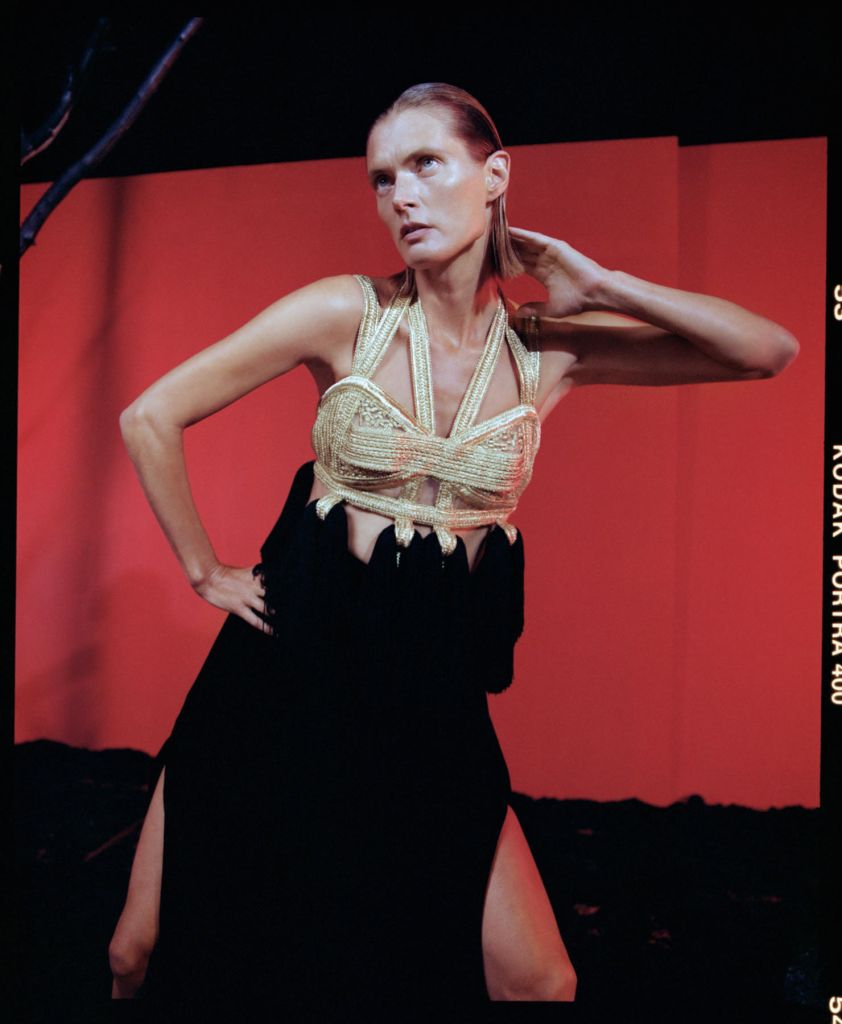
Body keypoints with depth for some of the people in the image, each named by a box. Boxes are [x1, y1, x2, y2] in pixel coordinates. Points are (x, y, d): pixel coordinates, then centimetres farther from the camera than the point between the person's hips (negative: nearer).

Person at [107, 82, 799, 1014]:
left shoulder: (548, 348, -2)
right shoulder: (346, 313, -9)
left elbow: (772, 352, -3)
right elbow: (150, 418, -4)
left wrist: (599, 285, -9)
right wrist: (205, 573, -2)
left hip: (433, 697, 2)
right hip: (290, 669, -1)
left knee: (539, 985, 1)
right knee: (143, 955, 6)